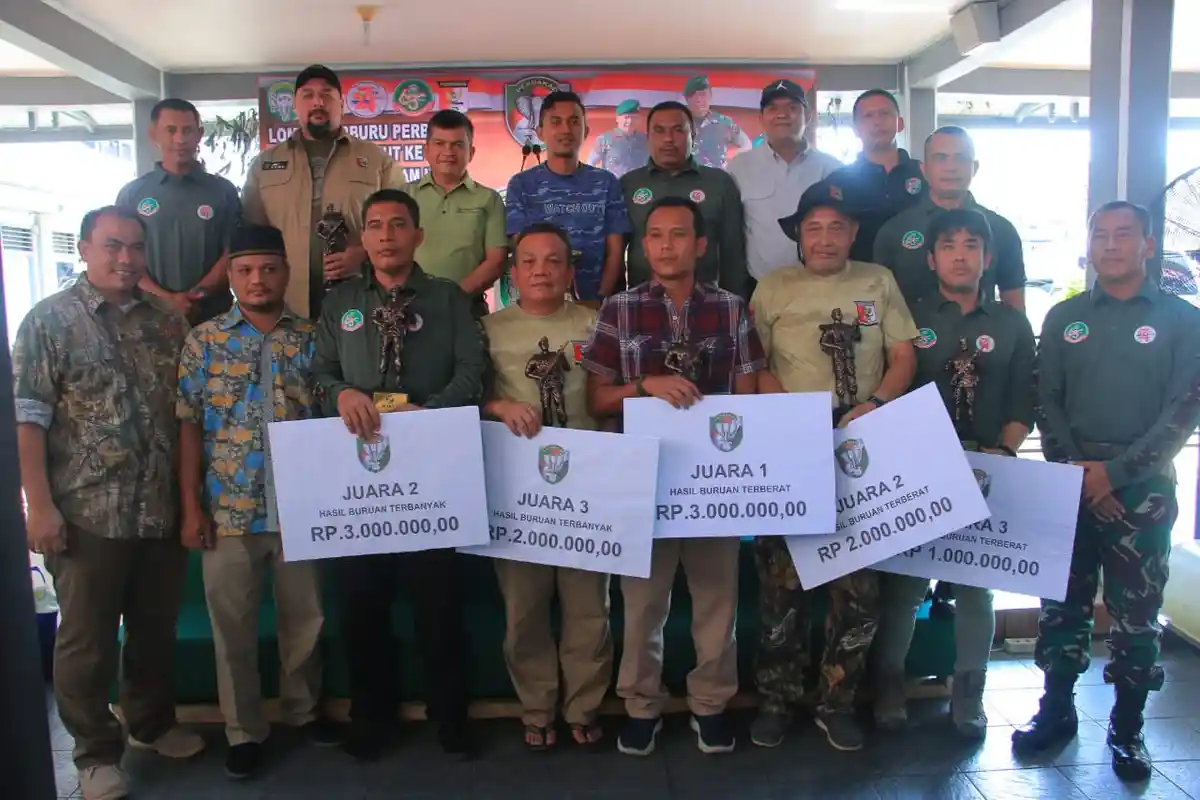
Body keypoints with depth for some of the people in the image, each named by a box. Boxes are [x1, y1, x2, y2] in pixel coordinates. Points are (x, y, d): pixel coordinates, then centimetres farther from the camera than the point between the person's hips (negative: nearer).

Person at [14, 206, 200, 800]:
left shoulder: (167, 324, 9)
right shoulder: (49, 320, -3)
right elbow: (28, 418, -8)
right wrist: (40, 505, -14)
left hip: (163, 510, 4)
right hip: (86, 513, -4)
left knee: (157, 627, 17)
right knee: (86, 638, 10)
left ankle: (152, 723, 37)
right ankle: (96, 752, 26)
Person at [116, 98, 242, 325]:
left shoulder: (223, 190, 6)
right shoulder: (132, 193, 7)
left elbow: (233, 254, -1)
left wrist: (198, 294, -14)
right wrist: (166, 300, -13)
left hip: (213, 316, 0)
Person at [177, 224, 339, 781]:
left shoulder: (311, 339, 3)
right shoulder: (205, 340, 2)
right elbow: (189, 425, 0)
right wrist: (190, 507, -5)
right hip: (229, 510, -1)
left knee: (304, 618, 14)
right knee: (233, 626, 10)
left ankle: (303, 708, 35)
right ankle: (244, 731, 27)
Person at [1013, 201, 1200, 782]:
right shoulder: (1064, 318, 9)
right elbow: (1046, 401, 5)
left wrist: (1114, 472, -13)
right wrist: (1074, 467, -8)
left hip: (1142, 489, -1)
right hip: (1069, 486, 2)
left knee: (1136, 613, 4)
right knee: (1062, 602, 7)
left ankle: (1127, 728, 19)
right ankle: (1057, 710, 22)